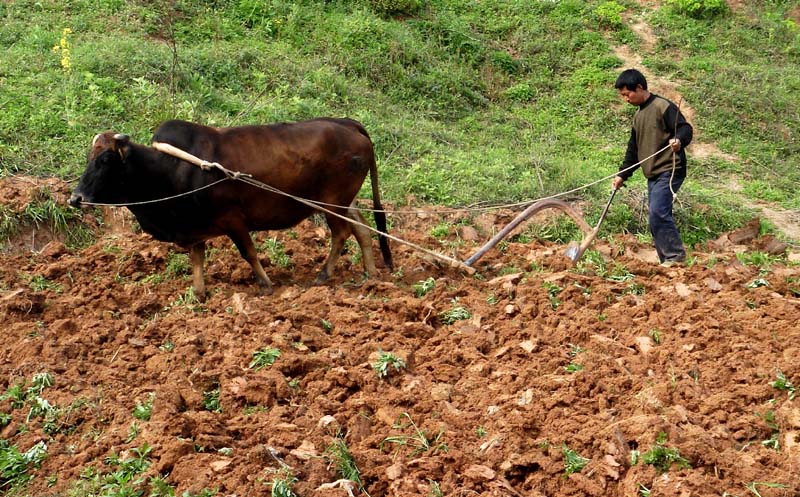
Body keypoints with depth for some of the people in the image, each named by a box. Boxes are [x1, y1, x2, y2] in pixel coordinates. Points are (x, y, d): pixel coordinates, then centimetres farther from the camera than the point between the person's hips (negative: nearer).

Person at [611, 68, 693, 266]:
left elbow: (685, 129, -18)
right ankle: (667, 262, 11)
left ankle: (675, 256, -11)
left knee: (657, 213, -20)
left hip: (669, 172, -9)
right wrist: (622, 175, 17)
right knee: (656, 219, 6)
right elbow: (633, 149, 24)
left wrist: (678, 140, -40)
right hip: (653, 175, 9)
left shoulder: (663, 107, -9)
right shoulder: (638, 115, 19)